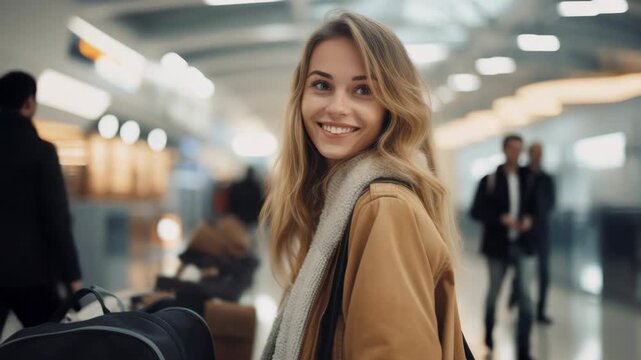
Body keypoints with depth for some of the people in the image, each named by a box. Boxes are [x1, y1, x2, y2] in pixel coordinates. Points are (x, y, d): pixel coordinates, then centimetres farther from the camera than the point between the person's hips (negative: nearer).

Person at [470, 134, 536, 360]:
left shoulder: (528, 178, 3)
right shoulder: (489, 180, -3)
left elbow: (536, 205, 12)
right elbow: (476, 211, -5)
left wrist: (529, 218, -8)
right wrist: (501, 219, -18)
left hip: (523, 245, 1)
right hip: (497, 245, -1)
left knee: (525, 294, -9)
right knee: (494, 292, 15)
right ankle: (489, 331, 41)